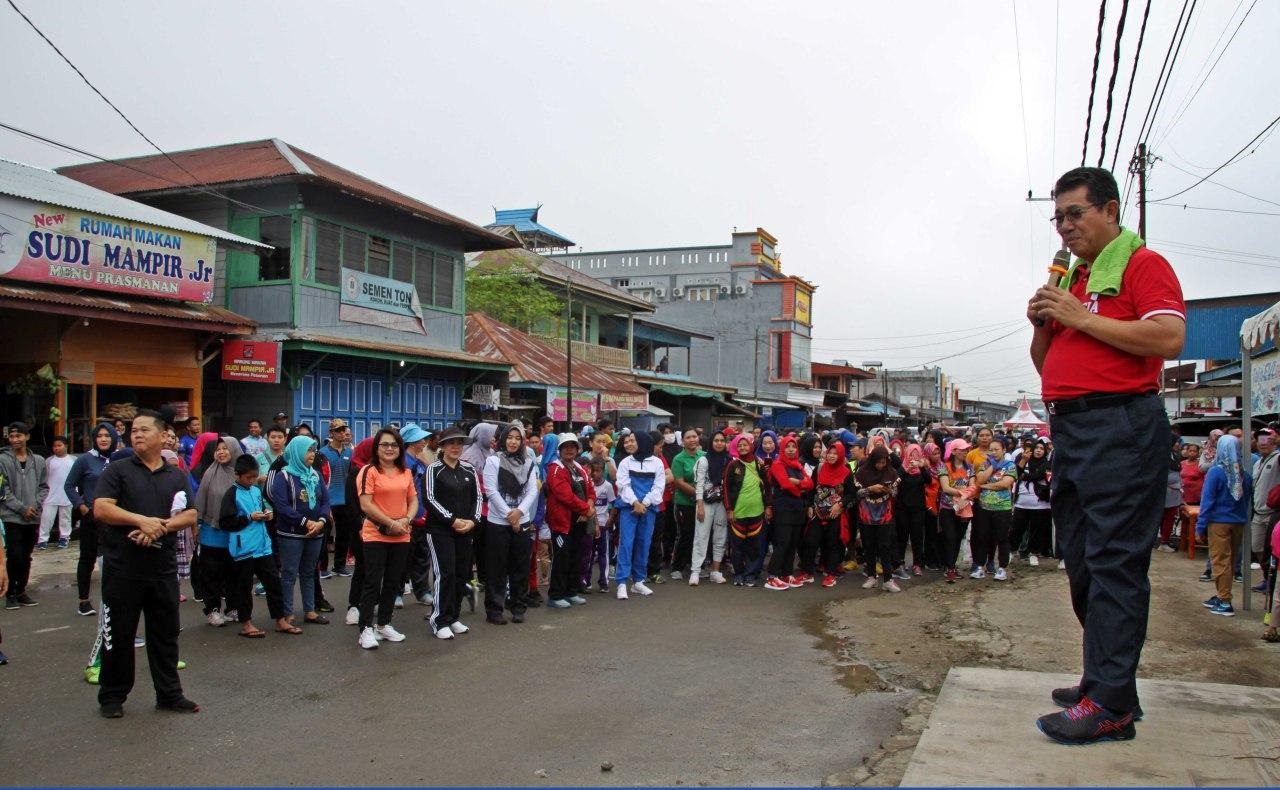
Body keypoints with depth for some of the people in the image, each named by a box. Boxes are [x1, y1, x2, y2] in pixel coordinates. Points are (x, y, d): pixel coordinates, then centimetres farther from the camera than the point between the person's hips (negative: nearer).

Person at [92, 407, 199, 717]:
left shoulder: (177, 476, 10)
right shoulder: (117, 470, 1)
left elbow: (190, 516, 2)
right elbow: (101, 509, -10)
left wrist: (161, 527, -15)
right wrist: (142, 520, -18)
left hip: (163, 566, 3)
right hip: (122, 567, -3)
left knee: (165, 632, 10)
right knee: (118, 633, 6)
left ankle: (169, 694, 20)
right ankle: (112, 696, 20)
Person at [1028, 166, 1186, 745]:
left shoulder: (1142, 264, -1)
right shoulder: (1073, 281, 22)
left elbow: (1169, 338, -17)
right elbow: (1047, 365, 25)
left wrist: (1082, 318, -14)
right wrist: (1043, 326, 6)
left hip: (1121, 424, -9)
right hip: (1070, 428, 9)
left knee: (1114, 561, -9)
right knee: (1082, 561, 10)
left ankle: (1110, 704, -7)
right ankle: (1105, 677, 20)